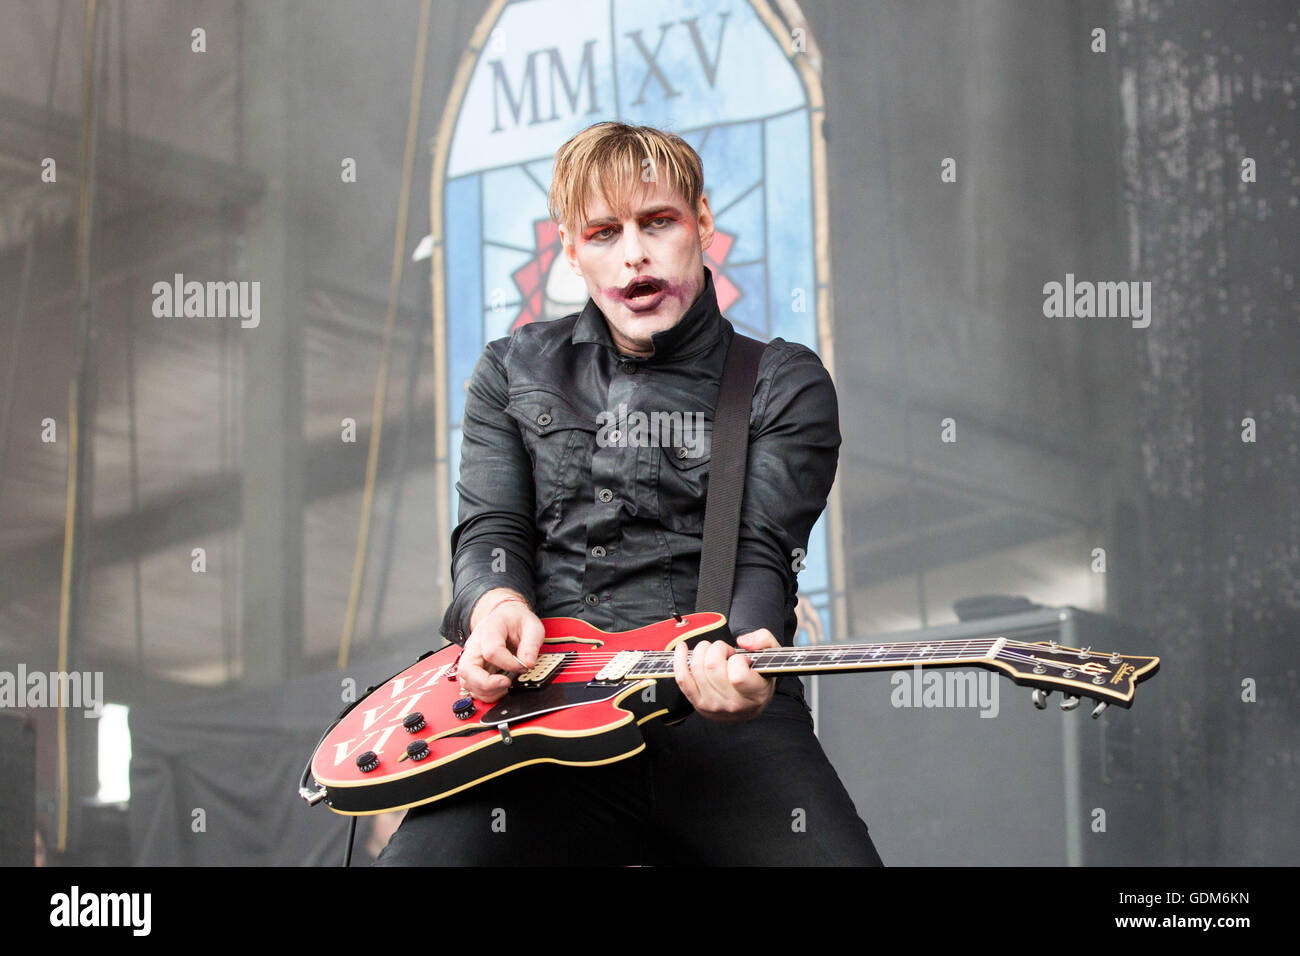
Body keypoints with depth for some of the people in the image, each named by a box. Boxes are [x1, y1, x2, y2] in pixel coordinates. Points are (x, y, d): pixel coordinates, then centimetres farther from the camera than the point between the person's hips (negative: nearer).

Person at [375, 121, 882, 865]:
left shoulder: (785, 384, 13)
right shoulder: (515, 371, 23)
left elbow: (764, 555, 2)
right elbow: (490, 529, 16)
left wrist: (742, 657, -21)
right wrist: (496, 604, -10)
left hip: (717, 718, -1)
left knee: (831, 855, -31)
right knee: (422, 852, -27)